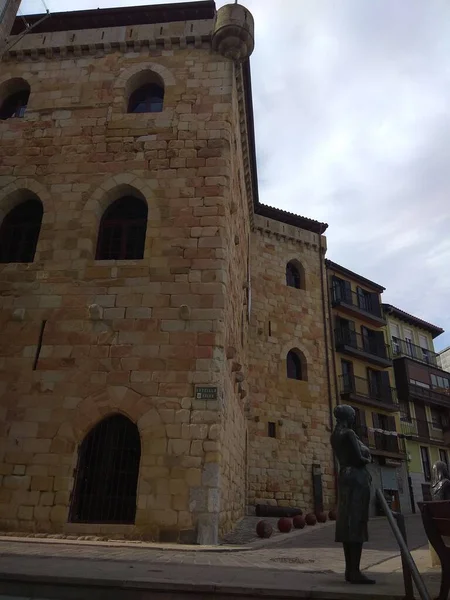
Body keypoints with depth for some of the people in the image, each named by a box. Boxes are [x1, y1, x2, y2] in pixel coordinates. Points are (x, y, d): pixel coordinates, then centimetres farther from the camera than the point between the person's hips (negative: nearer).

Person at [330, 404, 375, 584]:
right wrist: (368, 460, 4)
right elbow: (358, 459, -16)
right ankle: (355, 571, -10)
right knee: (357, 522, -9)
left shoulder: (335, 435, 15)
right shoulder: (349, 434, -12)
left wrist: (364, 455, 6)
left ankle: (349, 570, 11)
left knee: (347, 522, 7)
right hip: (356, 478, -9)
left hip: (345, 477, 9)